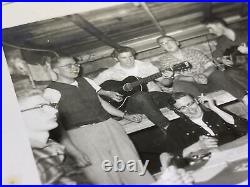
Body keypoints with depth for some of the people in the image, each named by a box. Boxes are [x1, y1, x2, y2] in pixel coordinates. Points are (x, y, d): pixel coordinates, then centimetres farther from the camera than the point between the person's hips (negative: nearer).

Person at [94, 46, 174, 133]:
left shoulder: (146, 66, 11)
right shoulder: (111, 72, 5)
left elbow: (165, 83, 12)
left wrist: (167, 78, -11)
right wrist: (108, 93, -12)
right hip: (130, 102, -2)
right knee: (141, 96, -38)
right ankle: (165, 126, -37)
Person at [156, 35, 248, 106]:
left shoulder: (193, 52, 12)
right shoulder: (164, 59, 8)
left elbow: (211, 66, 6)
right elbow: (176, 78, -5)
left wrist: (203, 75, -17)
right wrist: (194, 78, -21)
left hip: (208, 82, 1)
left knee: (217, 74, -29)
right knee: (178, 84, -33)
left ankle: (245, 98, -38)